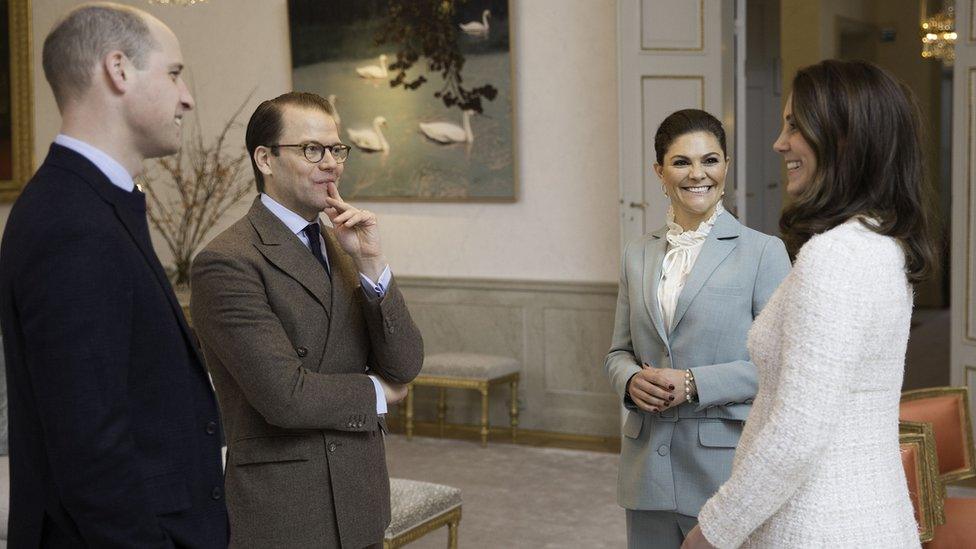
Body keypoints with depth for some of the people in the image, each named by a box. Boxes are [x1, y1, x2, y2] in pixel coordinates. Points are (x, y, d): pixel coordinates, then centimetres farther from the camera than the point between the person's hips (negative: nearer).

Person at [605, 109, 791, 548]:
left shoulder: (762, 252, -5)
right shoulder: (638, 256, 10)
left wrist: (695, 383, -17)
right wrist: (632, 380, -8)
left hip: (725, 466, -4)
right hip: (647, 467, 4)